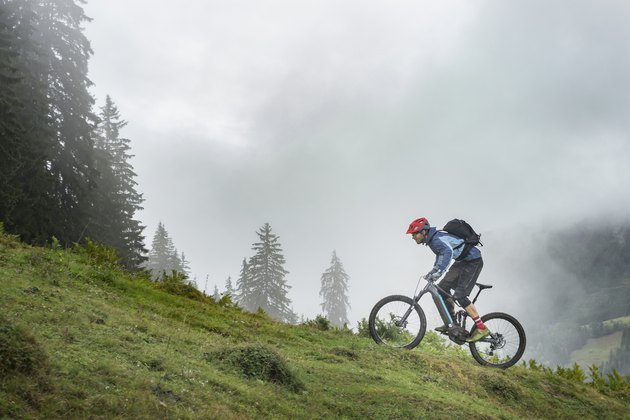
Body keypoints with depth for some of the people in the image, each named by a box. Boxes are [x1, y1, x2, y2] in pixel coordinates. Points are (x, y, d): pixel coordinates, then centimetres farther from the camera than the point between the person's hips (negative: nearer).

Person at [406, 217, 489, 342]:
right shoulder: (432, 238, 5)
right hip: (461, 261, 10)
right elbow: (441, 252, 24)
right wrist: (434, 270, 14)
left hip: (473, 261, -10)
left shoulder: (437, 239, -26)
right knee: (442, 288, 6)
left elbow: (448, 251, -47)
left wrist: (439, 272, -55)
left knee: (459, 295, -17)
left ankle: (482, 328, -14)